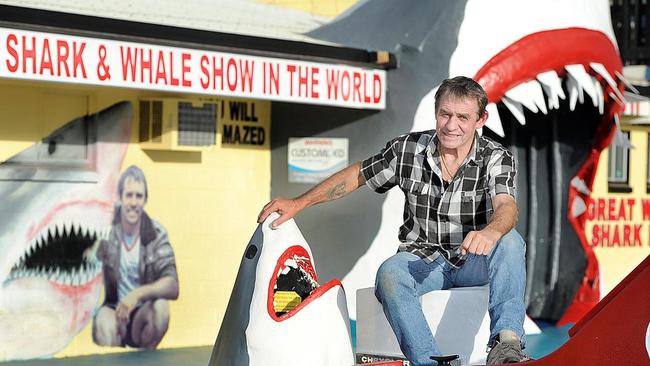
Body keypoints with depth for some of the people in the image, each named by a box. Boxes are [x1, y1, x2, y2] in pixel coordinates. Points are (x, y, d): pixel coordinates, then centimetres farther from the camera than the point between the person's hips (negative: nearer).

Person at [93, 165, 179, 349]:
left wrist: (138, 294, -32)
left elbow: (173, 287, -17)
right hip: (113, 309, -2)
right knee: (104, 322, -34)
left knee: (161, 306, -29)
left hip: (142, 314, 2)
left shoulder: (156, 234, -8)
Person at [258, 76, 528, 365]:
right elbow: (356, 175, 9)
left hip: (474, 264, -1)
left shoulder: (497, 158, -8)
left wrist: (491, 232, -52)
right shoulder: (408, 149, -3)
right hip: (422, 261, 1)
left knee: (510, 241, -32)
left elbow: (506, 207, -27)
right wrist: (297, 203, 0)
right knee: (389, 274, -33)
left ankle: (506, 342, -39)